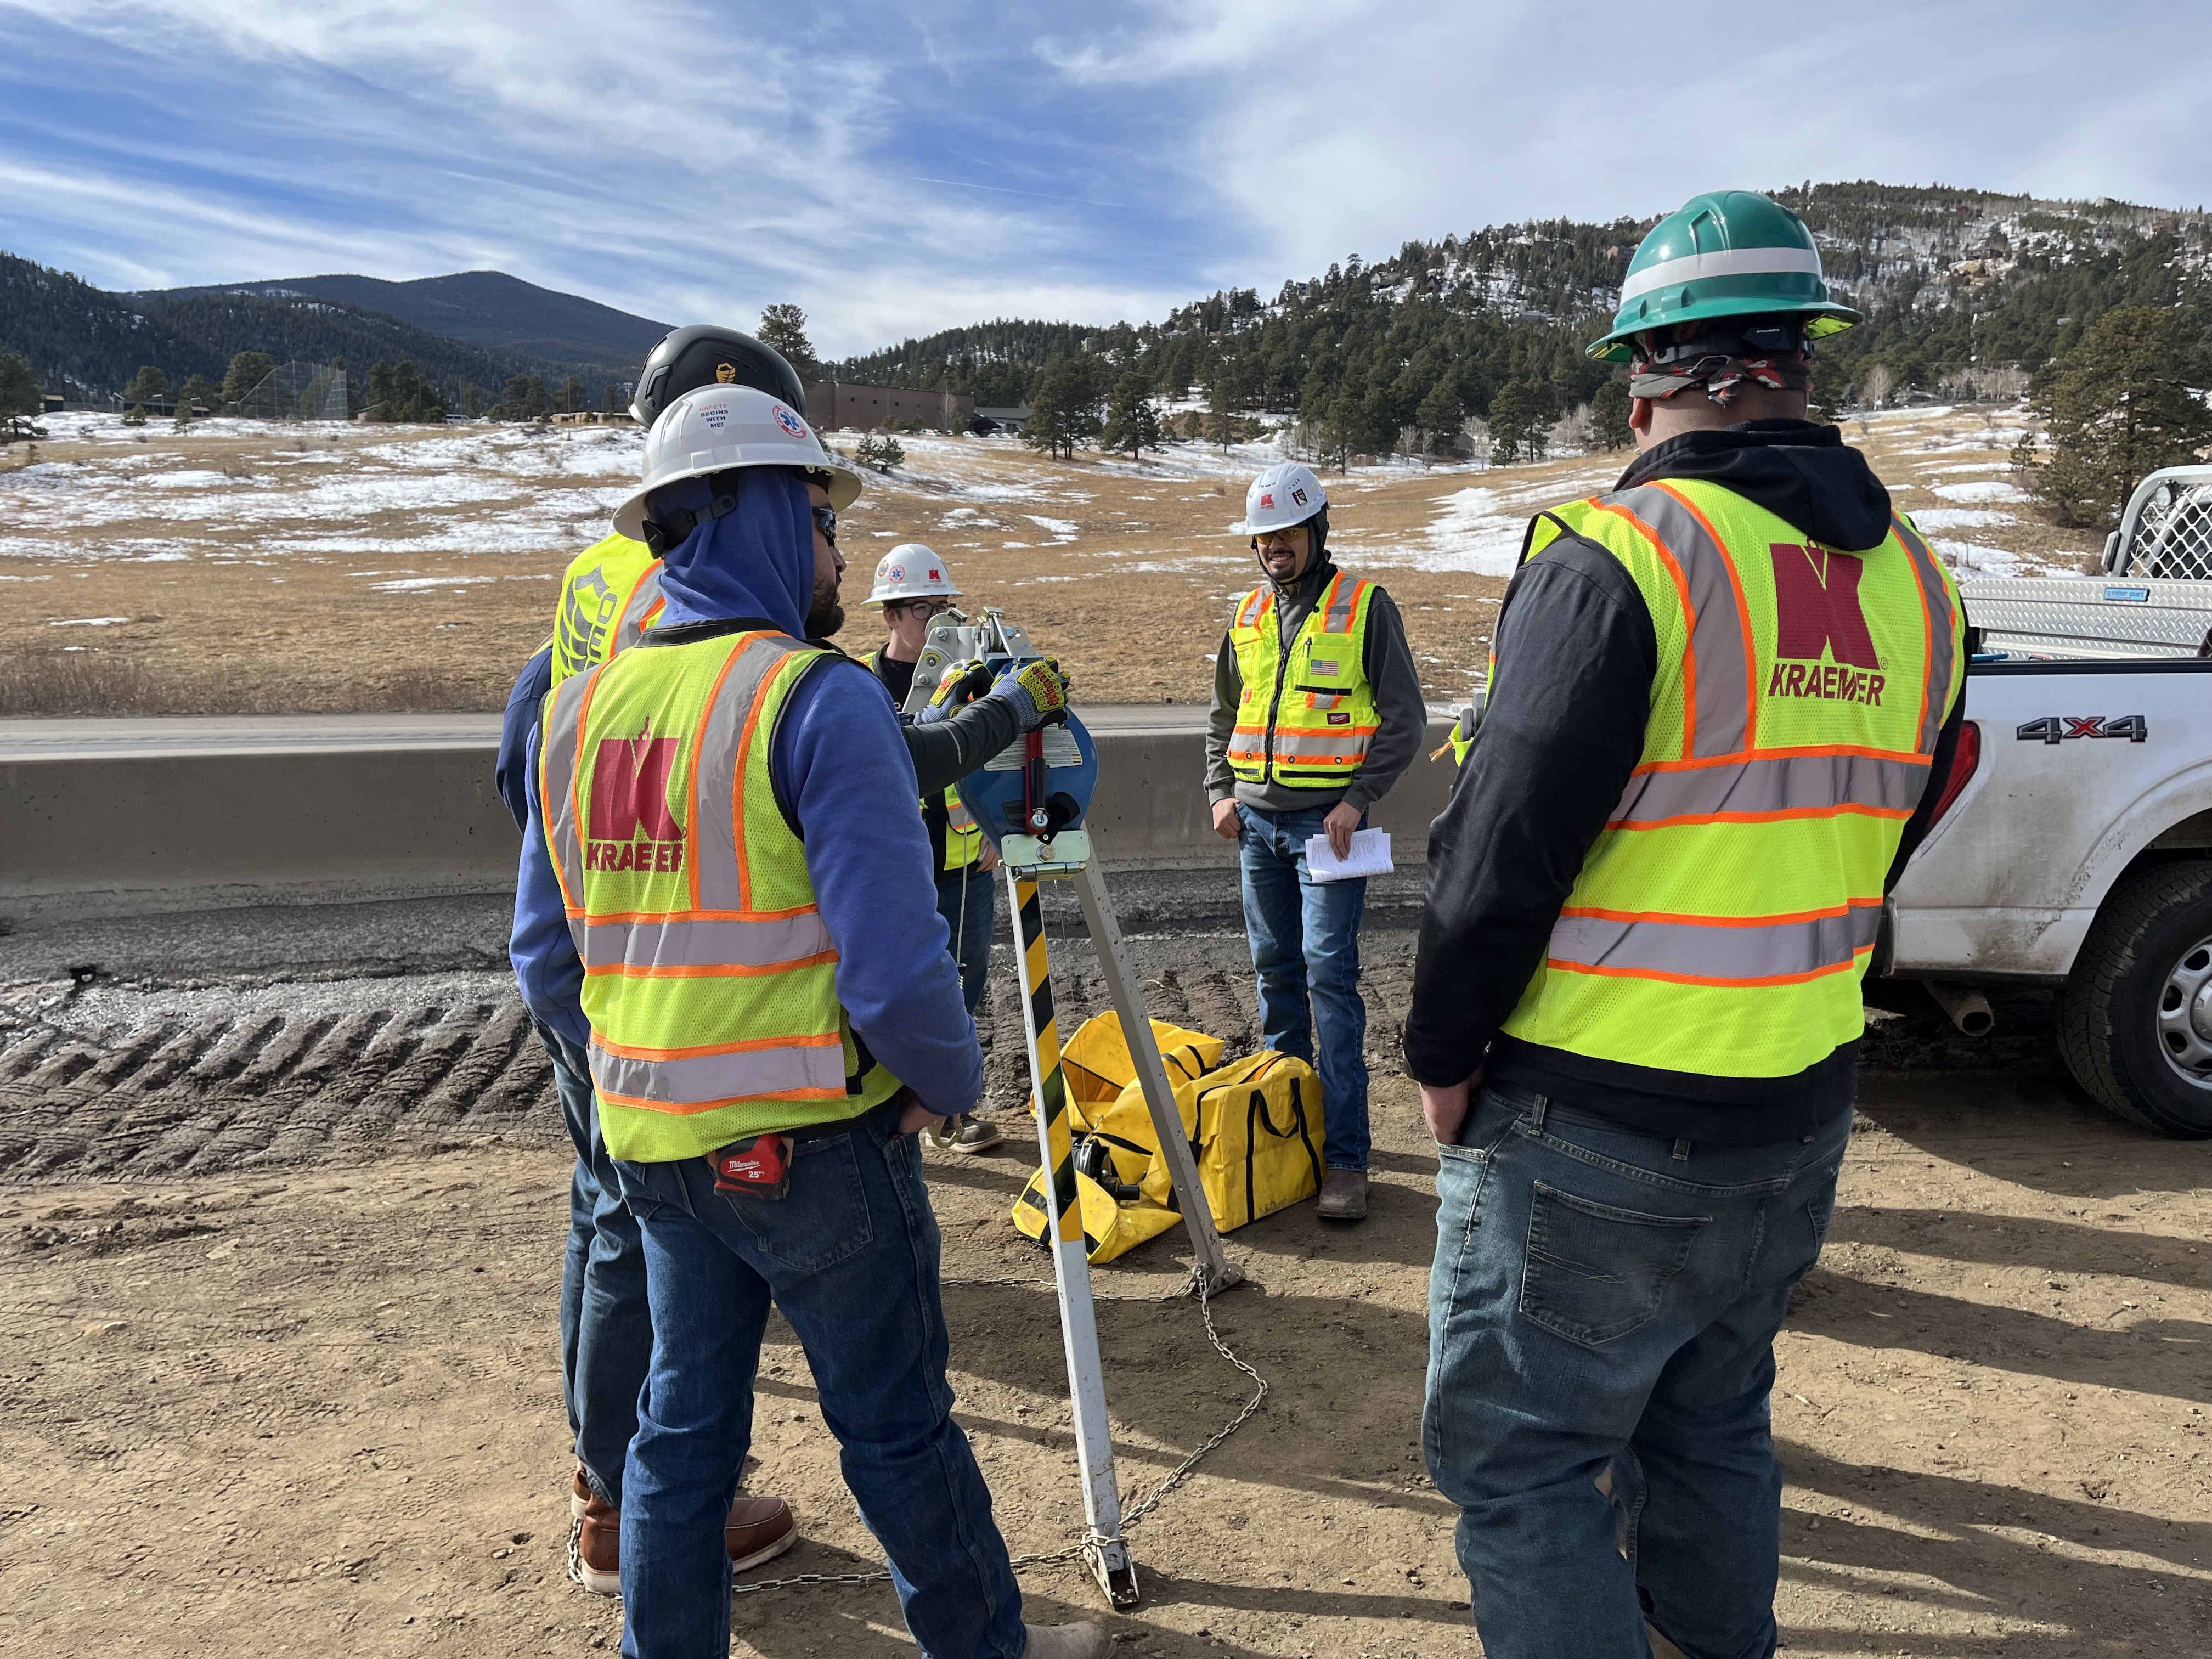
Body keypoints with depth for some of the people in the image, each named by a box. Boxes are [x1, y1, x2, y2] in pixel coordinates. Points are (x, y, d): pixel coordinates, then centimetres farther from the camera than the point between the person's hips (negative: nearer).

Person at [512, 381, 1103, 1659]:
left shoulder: (578, 706, 4)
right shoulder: (818, 699, -18)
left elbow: (546, 957, 9)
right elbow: (898, 964, -22)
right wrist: (950, 1082, -4)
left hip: (650, 1143, 6)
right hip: (811, 1141, -6)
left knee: (686, 1421, 20)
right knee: (897, 1424, 11)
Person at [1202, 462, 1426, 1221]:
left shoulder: (1365, 606, -2)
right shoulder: (1248, 615, 13)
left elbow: (1405, 718, -4)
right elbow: (1223, 718, 22)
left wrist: (1357, 799, -13)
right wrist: (1221, 792, 7)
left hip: (1327, 820, -5)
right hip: (1257, 821, 6)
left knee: (1329, 972, -11)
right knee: (1276, 968, 12)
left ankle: (1346, 1156, -7)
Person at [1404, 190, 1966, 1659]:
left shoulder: (1616, 557, -18)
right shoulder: (1913, 579, 6)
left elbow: (1503, 858, -20)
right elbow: (1878, 848, 13)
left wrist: (1443, 1055, -6)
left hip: (1592, 1139, -8)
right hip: (1796, 1123, 8)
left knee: (1517, 1465, 7)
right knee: (1713, 1433, 25)